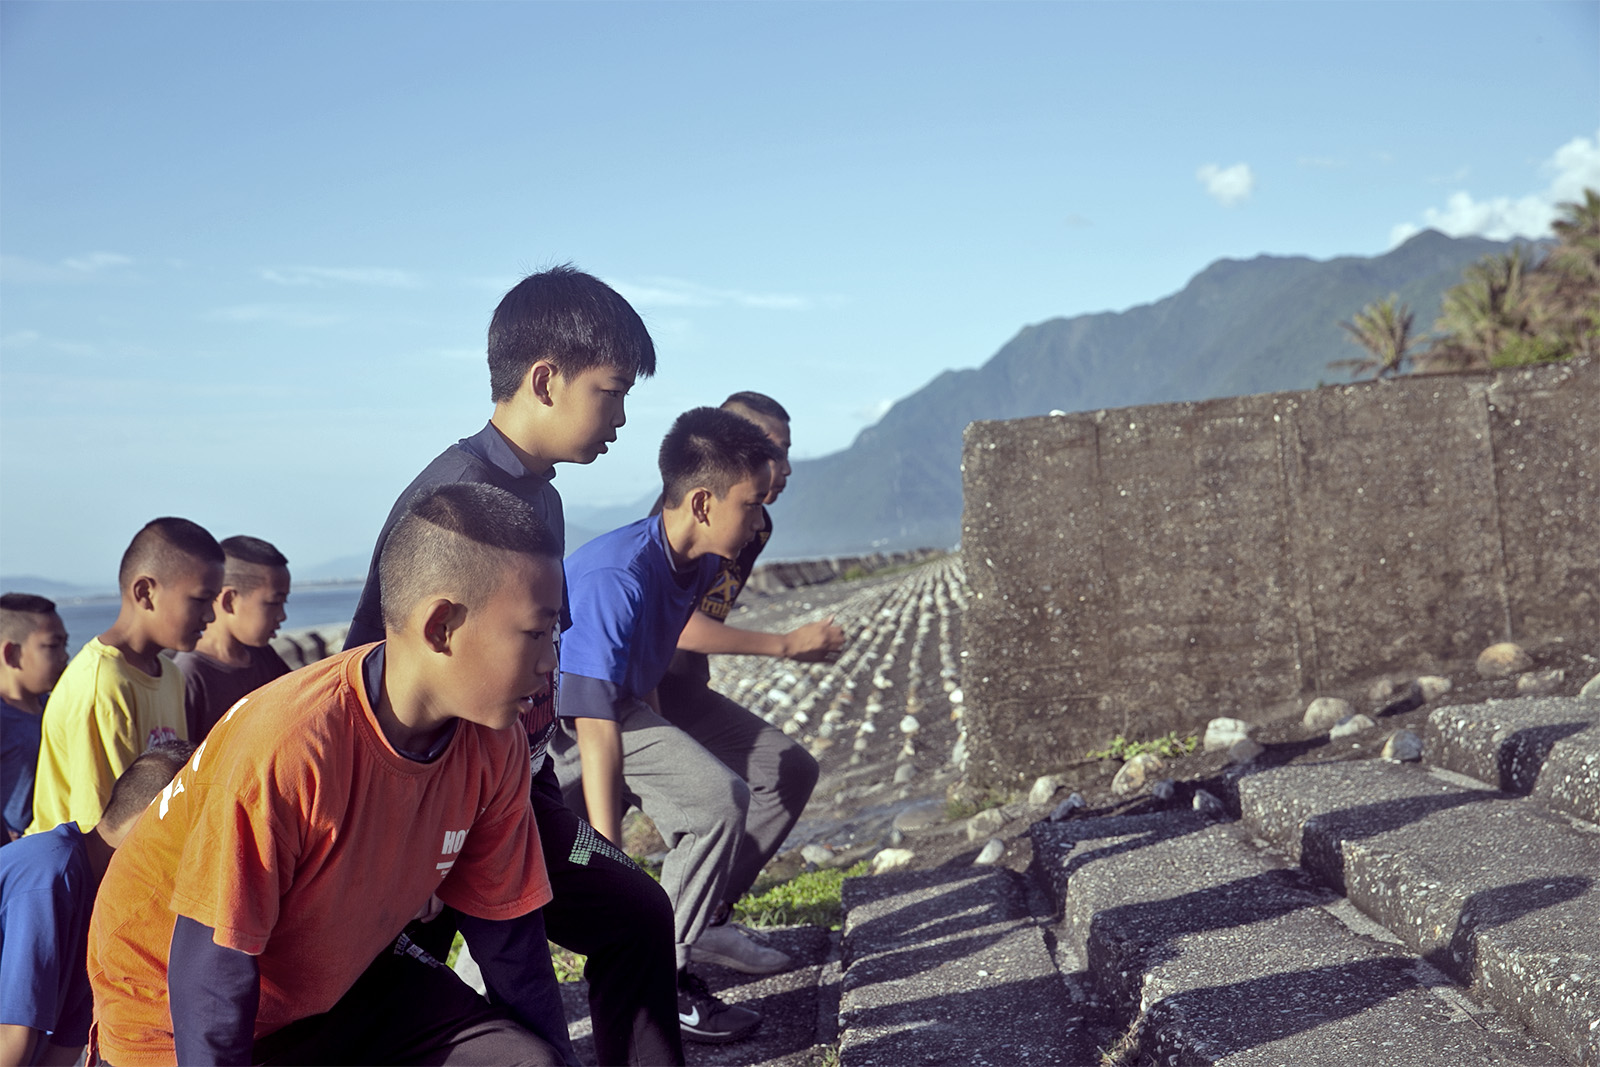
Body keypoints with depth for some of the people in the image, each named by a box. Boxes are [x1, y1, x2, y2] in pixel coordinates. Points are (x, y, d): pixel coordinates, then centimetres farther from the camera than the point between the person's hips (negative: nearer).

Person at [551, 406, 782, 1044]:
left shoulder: (703, 562, -7)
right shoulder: (614, 578, -35)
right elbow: (594, 728, -37)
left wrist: (662, 759, 24)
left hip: (622, 709, 7)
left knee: (721, 798, -10)